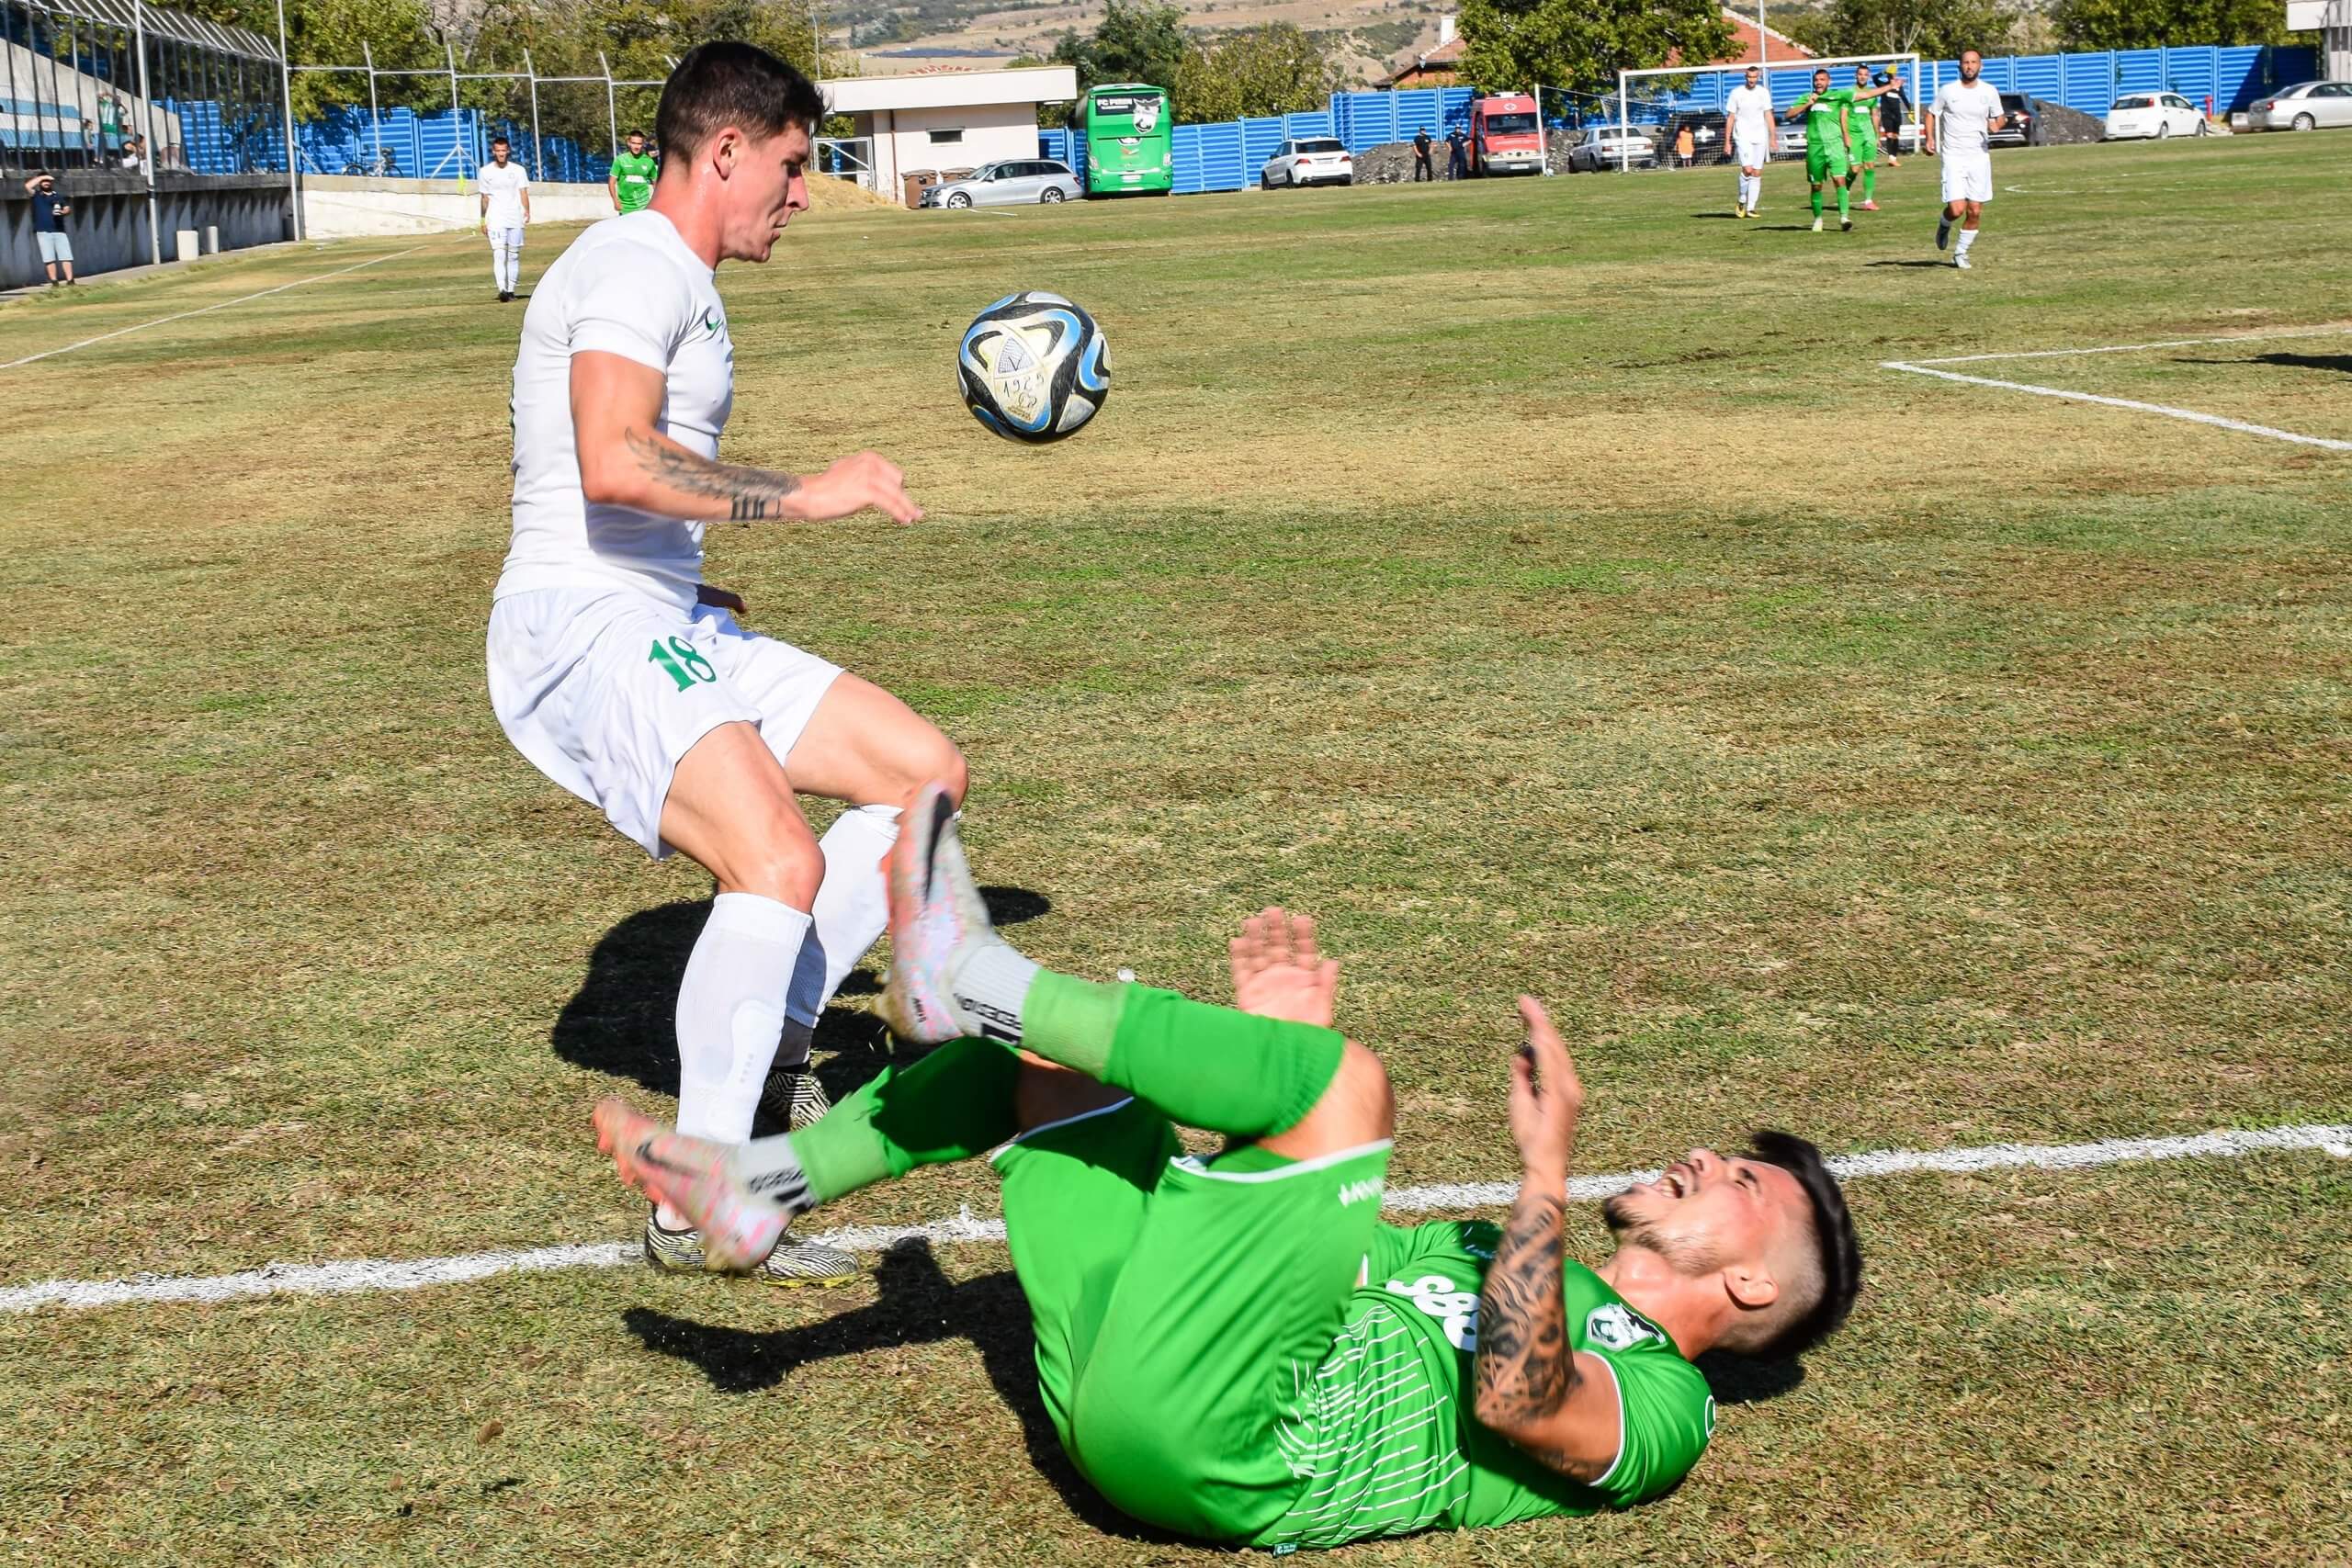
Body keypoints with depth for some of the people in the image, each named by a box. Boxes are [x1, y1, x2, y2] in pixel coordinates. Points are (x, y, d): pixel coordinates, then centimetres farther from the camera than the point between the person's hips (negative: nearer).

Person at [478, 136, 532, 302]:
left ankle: (511, 289, 13)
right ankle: (502, 290, -24)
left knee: (514, 255, 5)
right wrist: (483, 221, 10)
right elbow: (485, 197, 11)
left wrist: (527, 211, -17)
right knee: (499, 254, -14)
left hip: (515, 219, 1)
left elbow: (523, 193, -2)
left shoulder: (518, 170, 5)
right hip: (495, 220, -1)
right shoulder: (486, 171, 6)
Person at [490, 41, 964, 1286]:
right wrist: (802, 495, -25)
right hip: (582, 627, -11)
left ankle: (766, 1045, 13)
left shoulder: (681, 288, 21)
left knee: (922, 770, 7)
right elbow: (611, 464, -30)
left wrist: (698, 592, 33)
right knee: (782, 864, -29)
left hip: (664, 623, 11)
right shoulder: (637, 266, -13)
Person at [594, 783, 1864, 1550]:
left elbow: (1512, 1401, -20)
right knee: (1059, 1042, 15)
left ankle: (970, 981, -12)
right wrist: (1276, 1043, 21)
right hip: (1117, 1363, 9)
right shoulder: (1547, 1292, 30)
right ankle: (764, 1187, 4)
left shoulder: (1662, 1406, 3)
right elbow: (1330, 1232, 30)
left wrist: (1546, 1171, -21)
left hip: (1193, 1437, -9)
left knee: (1347, 1084, -22)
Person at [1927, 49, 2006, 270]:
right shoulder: (1947, 91, -2)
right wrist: (1930, 139, -7)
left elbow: (1998, 119, 12)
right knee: (1957, 209, -15)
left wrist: (1997, 124, -12)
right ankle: (1944, 224, 21)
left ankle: (1961, 253, 19)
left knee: (1975, 211, 1)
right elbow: (1931, 114, 9)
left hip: (1980, 156, 3)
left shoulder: (1989, 92, 3)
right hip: (1953, 157, -2)